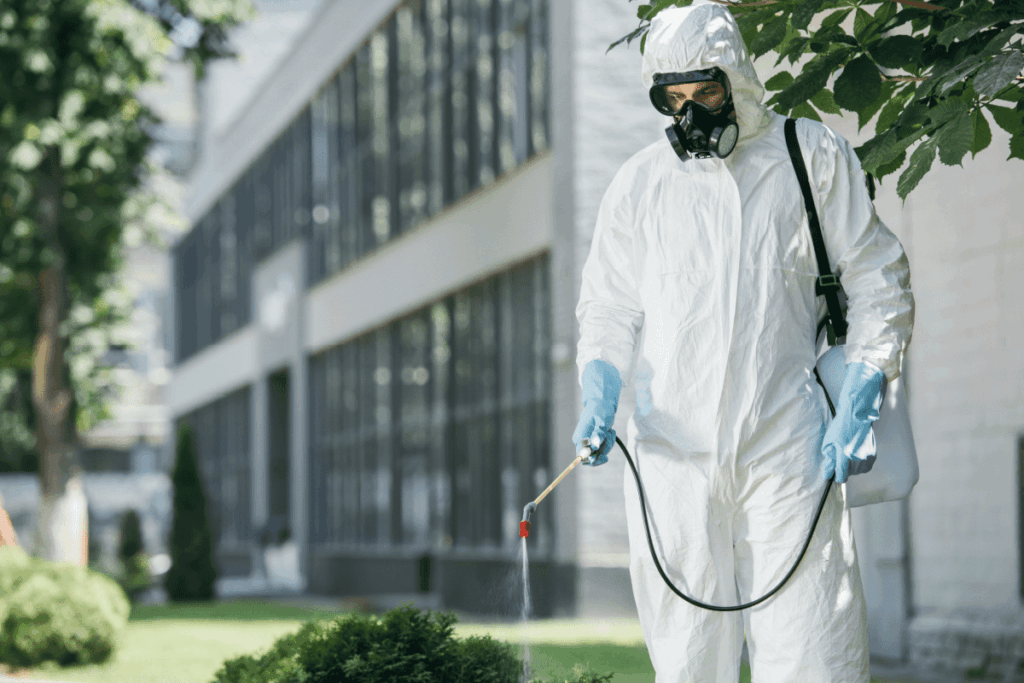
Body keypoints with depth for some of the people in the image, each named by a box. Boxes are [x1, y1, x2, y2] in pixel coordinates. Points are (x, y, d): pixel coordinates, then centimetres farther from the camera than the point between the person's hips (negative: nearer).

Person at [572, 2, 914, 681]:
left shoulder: (814, 157, 6)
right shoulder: (640, 182, 11)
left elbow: (879, 282, 10)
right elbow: (609, 307, 16)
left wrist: (857, 402, -2)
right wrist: (599, 391, -4)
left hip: (789, 449, -2)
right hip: (671, 448, 2)